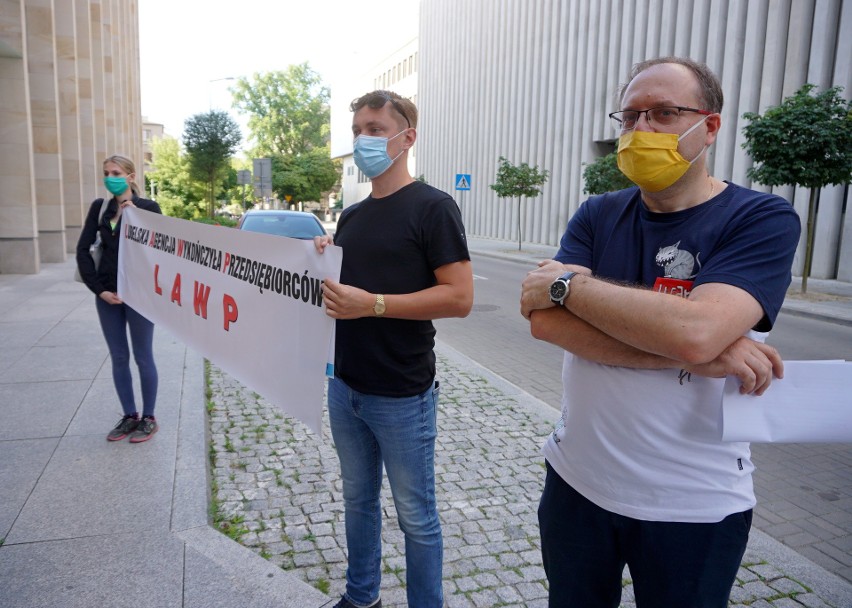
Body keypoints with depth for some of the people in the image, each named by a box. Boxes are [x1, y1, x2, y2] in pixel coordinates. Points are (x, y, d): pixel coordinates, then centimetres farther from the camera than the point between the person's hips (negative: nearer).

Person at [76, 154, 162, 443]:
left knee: (142, 357, 4)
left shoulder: (148, 207, -3)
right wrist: (98, 289, -5)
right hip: (107, 293, 4)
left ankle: (148, 418, 16)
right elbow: (83, 250, 3)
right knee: (118, 358, 11)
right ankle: (129, 416, 23)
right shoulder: (99, 207, 7)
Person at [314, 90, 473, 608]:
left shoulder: (433, 207, -10)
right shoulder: (351, 216, 12)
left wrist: (373, 303, -24)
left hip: (402, 396, -7)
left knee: (416, 517, 8)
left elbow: (460, 297, -18)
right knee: (358, 500, 20)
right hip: (345, 387, 7)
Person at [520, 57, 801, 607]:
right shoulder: (597, 217, 0)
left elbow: (695, 331, -29)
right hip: (577, 481, 4)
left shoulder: (763, 220, -11)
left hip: (695, 506, -3)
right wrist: (689, 356, -23)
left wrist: (569, 285, -17)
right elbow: (545, 321, -16)